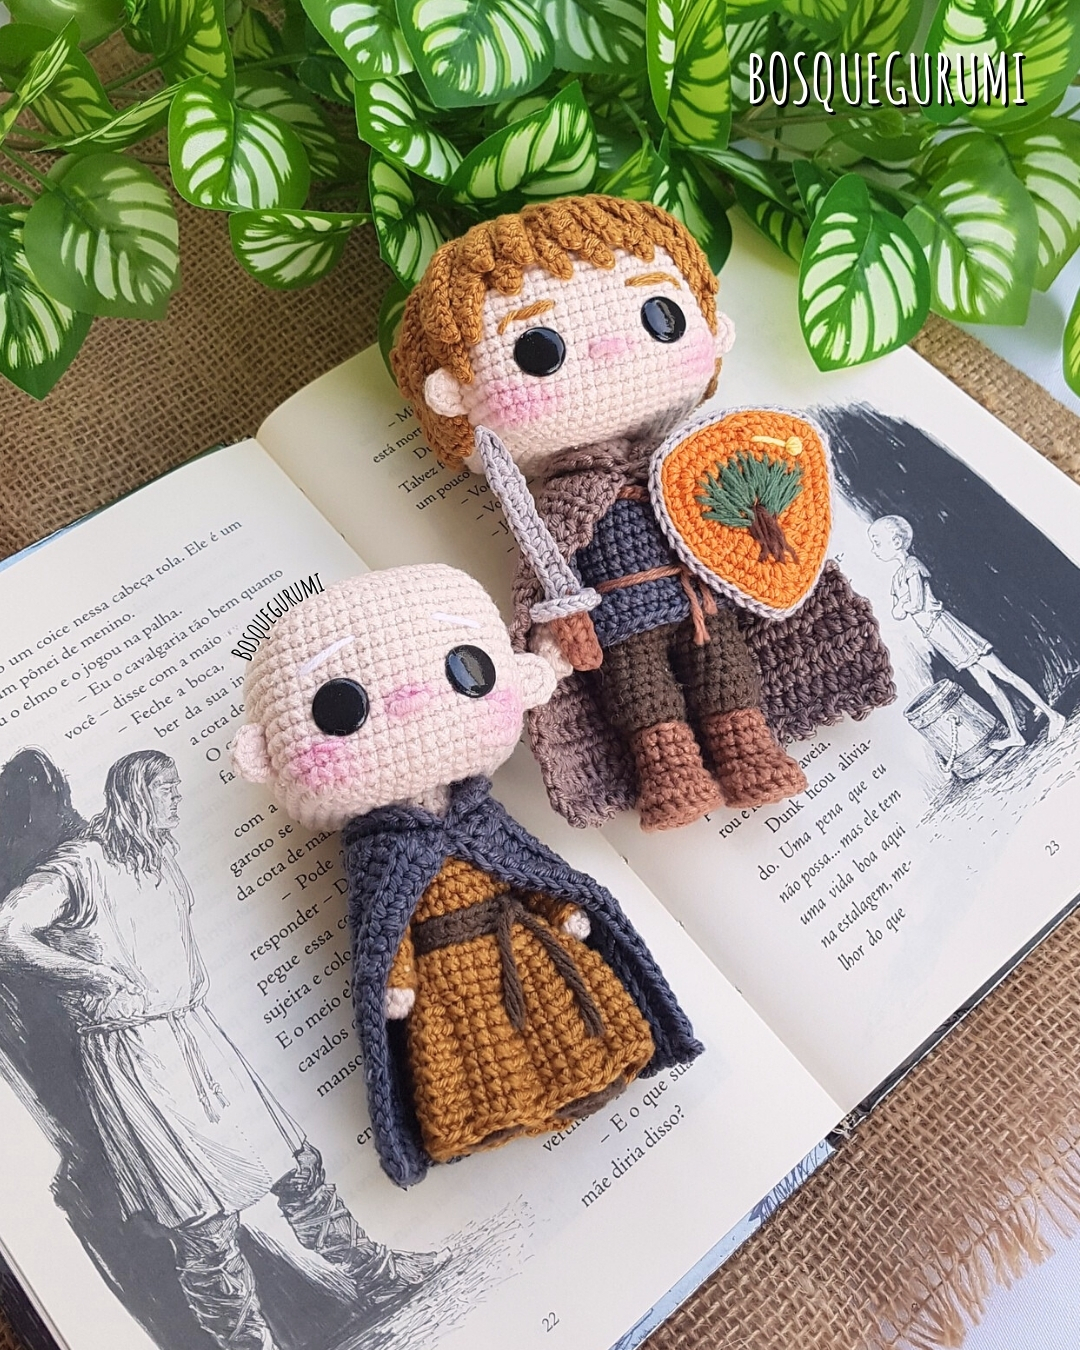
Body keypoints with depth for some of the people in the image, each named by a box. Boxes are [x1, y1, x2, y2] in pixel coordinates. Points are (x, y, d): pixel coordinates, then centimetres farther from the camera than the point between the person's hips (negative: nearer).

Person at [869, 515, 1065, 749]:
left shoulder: (912, 567, -11)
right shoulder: (898, 576, 13)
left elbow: (916, 604, -22)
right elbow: (897, 614, 9)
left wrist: (903, 604, -3)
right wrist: (904, 604, -9)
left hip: (946, 628, -8)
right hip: (936, 638, 8)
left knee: (1002, 673, -5)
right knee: (986, 684, 9)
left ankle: (1051, 714, 0)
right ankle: (1014, 734, 12)